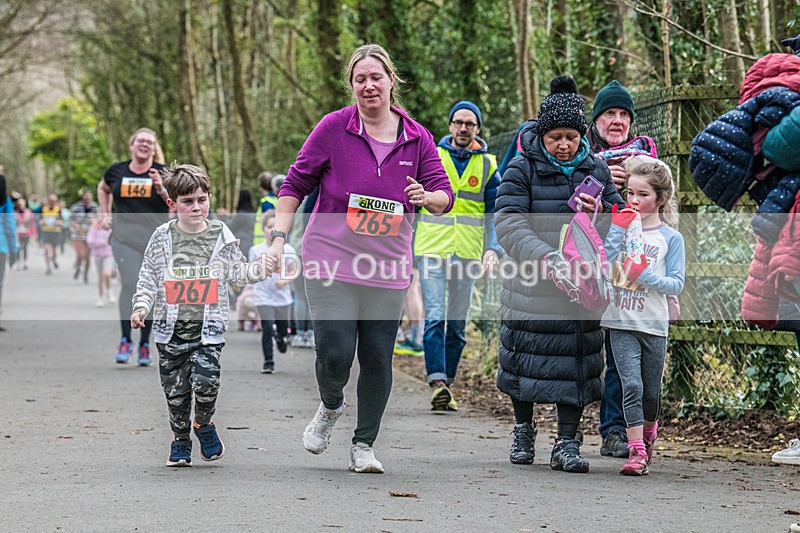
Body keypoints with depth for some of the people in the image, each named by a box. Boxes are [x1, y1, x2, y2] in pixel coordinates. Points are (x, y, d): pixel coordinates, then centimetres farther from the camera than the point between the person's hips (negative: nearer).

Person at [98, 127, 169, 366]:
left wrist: (162, 190, -17)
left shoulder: (162, 173, 2)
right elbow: (103, 189, 28)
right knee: (130, 282, -19)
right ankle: (125, 340, -15)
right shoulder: (117, 171, 6)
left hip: (155, 239, 0)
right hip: (124, 237, 0)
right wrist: (106, 215, 18)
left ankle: (145, 344, 17)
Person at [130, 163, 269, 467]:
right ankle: (181, 438, 25)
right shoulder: (162, 238, 1)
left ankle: (204, 424, 13)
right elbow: (148, 278, 6)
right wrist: (142, 307, -6)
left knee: (205, 379, -16)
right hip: (171, 327, 1)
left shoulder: (221, 235, 3)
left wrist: (258, 270, -7)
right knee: (175, 388, 4)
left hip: (208, 325, -1)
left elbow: (236, 272, 11)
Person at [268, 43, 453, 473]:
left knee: (378, 358, 1)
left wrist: (427, 196, -20)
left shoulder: (417, 138, 4)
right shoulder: (334, 128, -3)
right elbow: (295, 184, 4)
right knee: (334, 354, -12)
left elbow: (445, 196, 4)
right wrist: (278, 239, -2)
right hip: (331, 262, -2)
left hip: (387, 269, 2)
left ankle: (363, 446, 17)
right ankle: (330, 407, 22)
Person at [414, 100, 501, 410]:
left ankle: (447, 384, 15)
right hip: (432, 250, -2)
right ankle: (437, 382, -22)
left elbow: (495, 213, 10)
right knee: (435, 318, -15)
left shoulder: (487, 165, 10)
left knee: (458, 324, 7)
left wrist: (493, 248, -5)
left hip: (467, 253, 2)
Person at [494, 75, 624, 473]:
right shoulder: (522, 169, -4)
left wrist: (600, 211, -9)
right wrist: (543, 257, -28)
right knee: (526, 358, 8)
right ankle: (523, 430, 30)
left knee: (575, 364, -1)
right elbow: (508, 224, -15)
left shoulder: (596, 170, 8)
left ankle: (566, 444, 4)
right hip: (531, 287, -2)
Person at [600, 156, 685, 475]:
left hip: (654, 325, 0)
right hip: (621, 322, 0)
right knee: (631, 385, -12)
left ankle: (648, 430, 41)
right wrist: (618, 229, -14)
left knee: (651, 391, 12)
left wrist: (646, 277, -20)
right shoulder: (622, 226, 5)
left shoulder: (670, 237, 0)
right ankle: (636, 452, -11)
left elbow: (676, 284, -4)